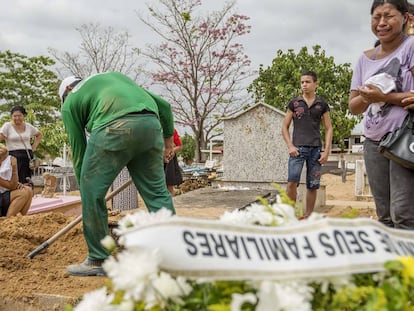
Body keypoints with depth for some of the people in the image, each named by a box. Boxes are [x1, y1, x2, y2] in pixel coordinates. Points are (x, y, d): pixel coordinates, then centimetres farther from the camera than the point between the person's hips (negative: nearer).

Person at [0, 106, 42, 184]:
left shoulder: (29, 126, 13)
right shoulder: (7, 126, 3)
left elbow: (39, 135, 28)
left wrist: (34, 147, 17)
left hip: (28, 156, 4)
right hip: (14, 156, -3)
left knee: (26, 183, -3)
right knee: (16, 182, -16)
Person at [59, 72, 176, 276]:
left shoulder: (71, 101, 24)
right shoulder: (114, 76, 38)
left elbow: (78, 150, 23)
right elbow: (164, 105, 30)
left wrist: (84, 187, 33)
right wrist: (167, 141, 36)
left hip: (115, 127, -5)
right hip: (151, 124, 5)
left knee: (92, 193, 10)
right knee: (157, 192, 14)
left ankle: (99, 260, 16)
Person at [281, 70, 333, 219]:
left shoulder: (322, 104, 9)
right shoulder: (294, 103, 7)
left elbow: (328, 129, 9)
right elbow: (285, 126, 8)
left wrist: (326, 150, -1)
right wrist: (290, 146, -5)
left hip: (316, 148, 2)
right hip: (298, 147, -1)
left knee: (313, 185, 4)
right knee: (292, 181, -16)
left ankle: (308, 215, 15)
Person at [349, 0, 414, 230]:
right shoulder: (365, 58, 12)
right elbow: (353, 107, 11)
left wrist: (383, 96, -16)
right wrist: (366, 97, -9)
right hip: (373, 142, 6)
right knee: (385, 217, 7)